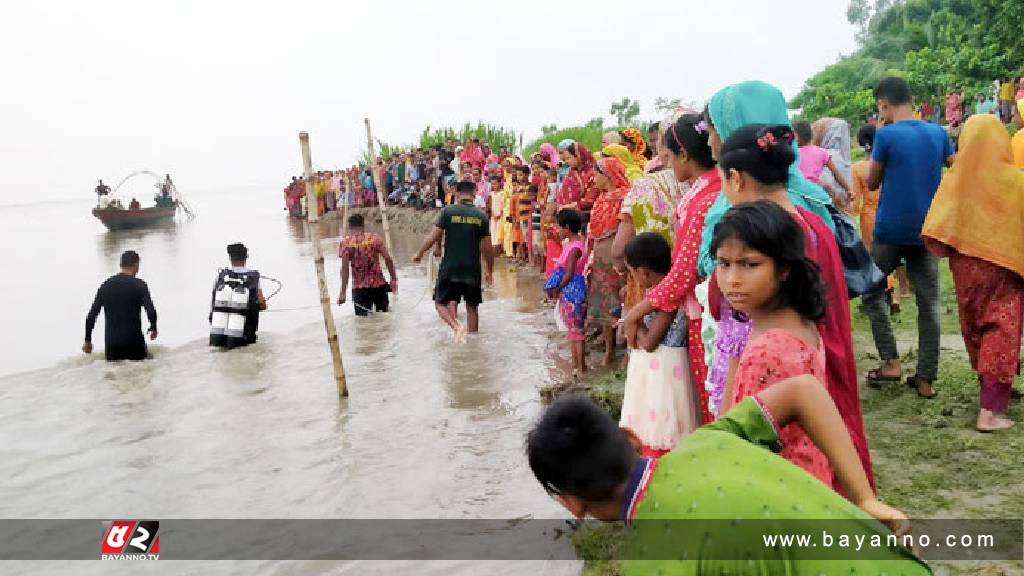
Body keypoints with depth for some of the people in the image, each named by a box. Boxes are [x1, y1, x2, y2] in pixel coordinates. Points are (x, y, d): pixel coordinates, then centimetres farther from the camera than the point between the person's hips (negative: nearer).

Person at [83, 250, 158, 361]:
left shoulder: (106, 285, 8)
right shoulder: (140, 285, -5)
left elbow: (92, 315, 9)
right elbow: (151, 311, -14)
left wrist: (88, 340, 17)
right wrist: (153, 328, 6)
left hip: (111, 343, 4)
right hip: (134, 341, -4)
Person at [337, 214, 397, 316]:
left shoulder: (345, 243, -4)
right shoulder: (374, 238, 0)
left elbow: (345, 268, -12)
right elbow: (388, 259, -7)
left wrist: (343, 292, -13)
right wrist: (394, 279, 1)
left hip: (359, 288, -1)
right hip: (379, 285, 1)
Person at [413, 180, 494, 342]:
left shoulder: (448, 211, -4)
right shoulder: (481, 216, 1)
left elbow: (434, 236, -5)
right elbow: (487, 248, 2)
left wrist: (419, 254, 10)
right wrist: (489, 271, 14)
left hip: (449, 268, -2)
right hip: (472, 269, 2)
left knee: (440, 303, 8)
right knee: (472, 306, 14)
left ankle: (456, 325, -17)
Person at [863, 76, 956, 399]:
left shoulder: (886, 135, -9)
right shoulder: (938, 133, 5)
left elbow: (872, 183, 1)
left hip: (891, 230, -4)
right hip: (926, 231, 4)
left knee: (872, 291, 13)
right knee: (929, 303, 6)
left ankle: (891, 361, 4)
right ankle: (926, 378, 7)